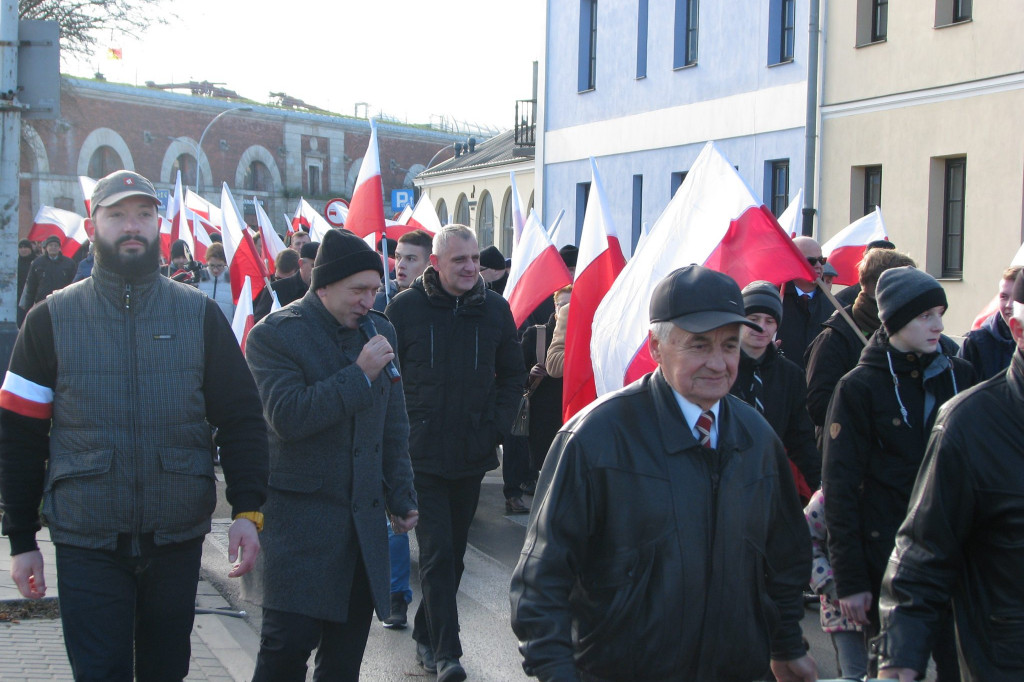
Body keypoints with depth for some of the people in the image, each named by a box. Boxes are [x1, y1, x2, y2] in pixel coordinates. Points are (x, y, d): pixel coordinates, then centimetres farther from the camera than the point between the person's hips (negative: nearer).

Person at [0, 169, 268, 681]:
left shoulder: (200, 314, 3)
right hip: (87, 543, -1)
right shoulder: (52, 318, 1)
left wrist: (248, 510, -9)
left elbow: (241, 418, 2)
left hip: (177, 539, 2)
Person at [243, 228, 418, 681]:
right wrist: (360, 374, -19)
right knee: (288, 641, -8)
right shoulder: (273, 335, -7)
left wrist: (400, 498, 15)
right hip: (299, 515, -5)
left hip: (363, 521, 6)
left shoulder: (380, 332, 11)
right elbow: (287, 416, -21)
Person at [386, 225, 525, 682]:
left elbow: (513, 374, 13)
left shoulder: (495, 309, 4)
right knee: (437, 553, -9)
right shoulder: (405, 308, -5)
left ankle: (426, 633, 31)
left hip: (472, 454, 4)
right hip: (423, 452, -4)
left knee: (453, 552, 14)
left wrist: (497, 426, 2)